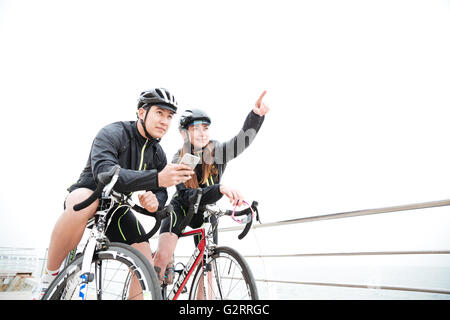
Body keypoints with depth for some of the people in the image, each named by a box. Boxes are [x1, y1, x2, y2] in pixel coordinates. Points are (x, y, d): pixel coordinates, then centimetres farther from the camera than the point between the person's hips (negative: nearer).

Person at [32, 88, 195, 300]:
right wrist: (156, 178, -49)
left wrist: (155, 201, -27)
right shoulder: (113, 133, -20)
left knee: (146, 264, -11)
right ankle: (49, 279, -23)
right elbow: (103, 172, -38)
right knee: (83, 202, -42)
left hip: (117, 207, 6)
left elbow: (161, 193, 0)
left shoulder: (158, 154, 0)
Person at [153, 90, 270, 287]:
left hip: (206, 212, 2)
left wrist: (257, 114, -56)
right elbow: (189, 196, -33)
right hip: (181, 209, -2)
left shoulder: (217, 152, -17)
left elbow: (243, 140, -36)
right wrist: (220, 189, -52)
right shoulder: (179, 162, -21)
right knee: (162, 257, -23)